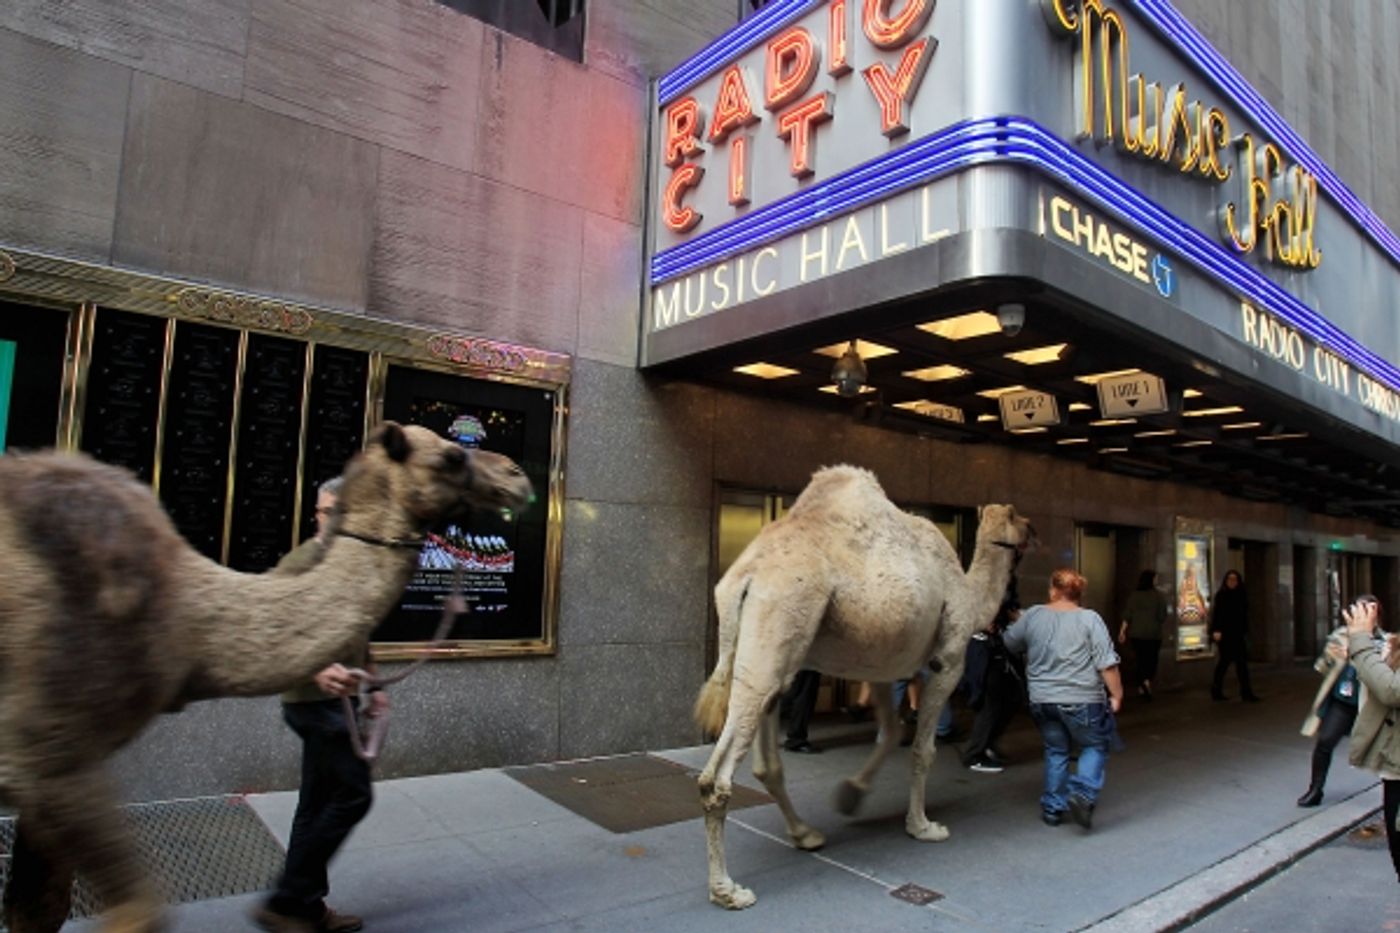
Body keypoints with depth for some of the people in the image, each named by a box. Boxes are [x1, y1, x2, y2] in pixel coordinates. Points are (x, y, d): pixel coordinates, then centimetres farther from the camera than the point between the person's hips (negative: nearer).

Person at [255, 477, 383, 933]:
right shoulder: (302, 563, -13)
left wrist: (371, 685, 16)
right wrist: (316, 671, -35)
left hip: (336, 699, 9)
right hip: (317, 700, -8)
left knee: (318, 804, 13)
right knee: (352, 795, -7)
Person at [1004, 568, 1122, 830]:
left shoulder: (1032, 616, 1)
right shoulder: (1089, 619, -7)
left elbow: (1011, 643, 16)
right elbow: (1107, 663, -10)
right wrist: (1116, 694, 0)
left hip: (1041, 700, 3)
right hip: (1081, 700, -3)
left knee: (1055, 751, 16)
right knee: (1096, 746, 15)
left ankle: (1052, 808, 19)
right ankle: (1082, 793, -3)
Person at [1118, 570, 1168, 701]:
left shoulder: (1134, 595, -1)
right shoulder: (1159, 596, -5)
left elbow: (1127, 615, -4)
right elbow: (1162, 616, -4)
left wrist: (1122, 631, -1)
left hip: (1136, 633, 2)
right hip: (1153, 633, -2)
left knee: (1141, 660, 11)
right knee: (1152, 659, 6)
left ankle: (1141, 688, 12)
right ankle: (1147, 681, -18)